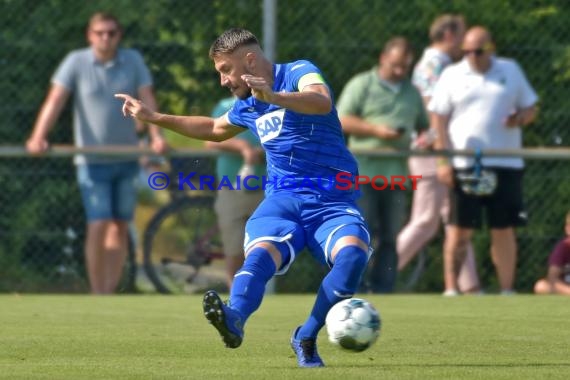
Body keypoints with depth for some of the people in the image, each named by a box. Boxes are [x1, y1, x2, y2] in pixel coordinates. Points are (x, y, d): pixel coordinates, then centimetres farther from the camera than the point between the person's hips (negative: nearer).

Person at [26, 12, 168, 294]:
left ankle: (111, 292, 17)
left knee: (120, 227, 8)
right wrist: (38, 137, -27)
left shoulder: (133, 60, 1)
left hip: (126, 158, 3)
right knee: (98, 226, -12)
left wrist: (156, 135, -21)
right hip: (93, 161, -3)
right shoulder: (76, 62, -5)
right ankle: (97, 294, -7)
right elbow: (55, 100, -13)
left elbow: (147, 99, -5)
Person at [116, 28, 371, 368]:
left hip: (333, 201, -4)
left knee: (353, 253, -36)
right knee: (263, 251, -31)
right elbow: (215, 129, 42)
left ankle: (306, 339, -21)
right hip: (283, 199, 4)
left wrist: (274, 97, -44)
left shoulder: (299, 72, -3)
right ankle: (234, 318, -61)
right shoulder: (247, 106, 19)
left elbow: (322, 101, -27)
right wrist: (154, 117, 41)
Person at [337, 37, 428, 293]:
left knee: (390, 236, 4)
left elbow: (424, 125, 28)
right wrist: (376, 130, -15)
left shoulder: (412, 92, 19)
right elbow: (342, 121, -4)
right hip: (364, 171, -5)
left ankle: (382, 289, 7)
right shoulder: (361, 85, 3)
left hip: (396, 173, 5)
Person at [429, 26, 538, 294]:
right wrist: (443, 160, -7)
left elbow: (530, 108, 16)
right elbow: (439, 119, 2)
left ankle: (507, 291, 7)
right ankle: (451, 289, 0)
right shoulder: (452, 75, 5)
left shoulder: (510, 71, 10)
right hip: (464, 165, -2)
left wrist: (521, 118, -9)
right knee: (460, 231, -2)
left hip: (505, 164, 2)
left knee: (504, 230, 3)